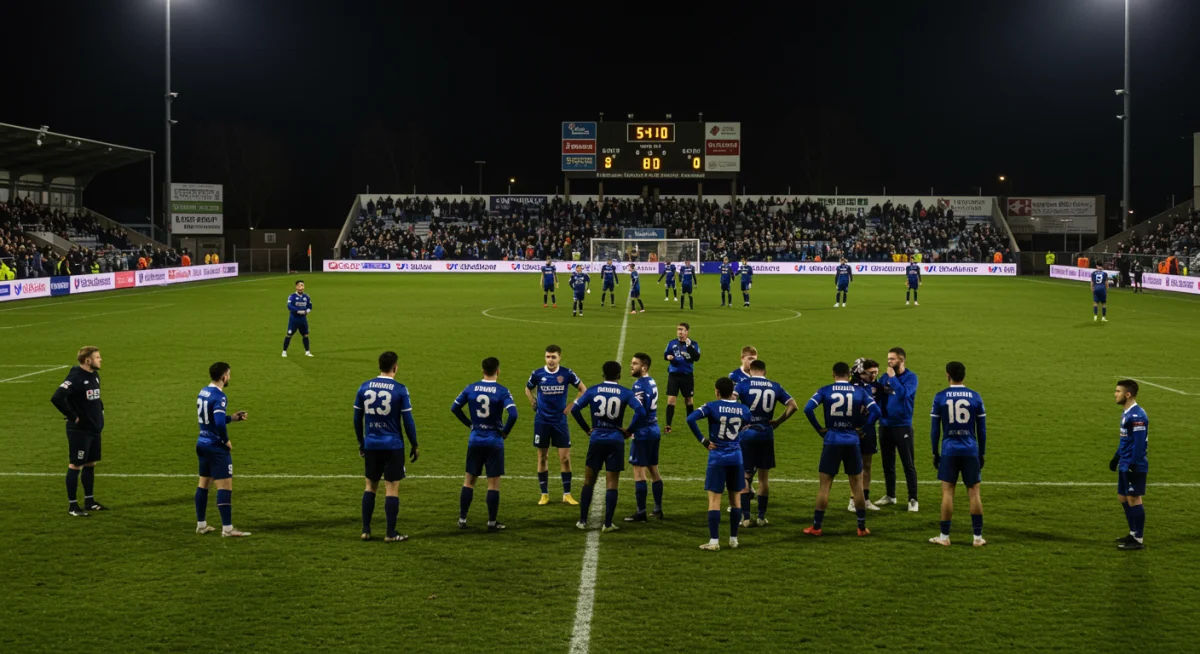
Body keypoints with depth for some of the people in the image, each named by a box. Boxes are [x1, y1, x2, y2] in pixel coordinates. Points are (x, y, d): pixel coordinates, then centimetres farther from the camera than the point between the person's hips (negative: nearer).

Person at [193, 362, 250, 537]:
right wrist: (226, 441, -15)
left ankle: (201, 525, 22)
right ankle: (227, 529, -6)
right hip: (216, 447, -9)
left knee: (204, 483, 16)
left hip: (202, 443, 9)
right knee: (225, 486, -5)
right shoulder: (219, 396, -20)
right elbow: (219, 423, -31)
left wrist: (233, 418, 14)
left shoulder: (203, 392, 8)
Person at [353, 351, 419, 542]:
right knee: (392, 488, 2)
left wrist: (361, 443, 19)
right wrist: (414, 446, 3)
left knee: (370, 486, 15)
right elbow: (408, 421, -8)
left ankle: (366, 531, 16)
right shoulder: (400, 390, -10)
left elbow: (357, 418, 8)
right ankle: (390, 534, 4)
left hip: (371, 445, 4)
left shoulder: (364, 387, 2)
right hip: (393, 445, -4)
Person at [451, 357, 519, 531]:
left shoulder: (471, 388, 0)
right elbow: (513, 414, -22)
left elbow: (454, 408, 7)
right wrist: (505, 431, -6)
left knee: (469, 480, 14)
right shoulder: (502, 391, -12)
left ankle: (462, 519, 17)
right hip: (494, 441, -3)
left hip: (475, 440, 3)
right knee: (493, 483, 4)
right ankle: (492, 522, 8)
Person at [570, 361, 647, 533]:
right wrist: (628, 430, -4)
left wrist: (587, 429, 4)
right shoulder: (625, 393, -3)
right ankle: (607, 524, 4)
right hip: (615, 441, -1)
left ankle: (583, 521, 15)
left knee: (589, 480, 14)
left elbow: (575, 409, -5)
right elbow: (641, 412, -15)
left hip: (596, 440, 1)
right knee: (611, 484, 4)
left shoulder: (593, 391, 1)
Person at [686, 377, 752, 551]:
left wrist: (703, 440, -13)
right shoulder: (743, 409, 1)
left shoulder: (712, 406, -9)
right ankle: (734, 539, 18)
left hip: (717, 458, -3)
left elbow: (690, 419, -20)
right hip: (736, 457, 3)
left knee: (714, 499, 0)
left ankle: (714, 541, -2)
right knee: (736, 498, 13)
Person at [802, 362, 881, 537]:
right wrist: (861, 426, 4)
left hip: (832, 440, -1)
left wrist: (819, 428, -4)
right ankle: (862, 527, 16)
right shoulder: (859, 391, 2)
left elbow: (808, 409, -15)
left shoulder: (825, 391, -2)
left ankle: (816, 527, 9)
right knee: (857, 485, 12)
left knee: (825, 485, 7)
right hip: (852, 441, 1)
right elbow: (875, 411, -6)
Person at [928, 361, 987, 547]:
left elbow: (934, 429, 0)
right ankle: (978, 537, 8)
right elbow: (982, 429, 5)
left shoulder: (940, 397, -2)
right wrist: (982, 454, 13)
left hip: (949, 450, -1)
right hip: (971, 450, 1)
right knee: (974, 492, 6)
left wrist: (935, 453, 9)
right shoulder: (975, 397, 2)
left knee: (947, 491, 3)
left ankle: (944, 537, 5)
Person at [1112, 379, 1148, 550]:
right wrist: (1116, 458, 25)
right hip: (1125, 465, 10)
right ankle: (1133, 533, 25)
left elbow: (1140, 443, -23)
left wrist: (1133, 465, -23)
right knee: (1123, 498, 14)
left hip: (1134, 466, -10)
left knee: (1134, 499, -3)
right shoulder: (1126, 413, 11)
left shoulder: (1137, 416, -20)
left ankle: (1138, 540, 5)